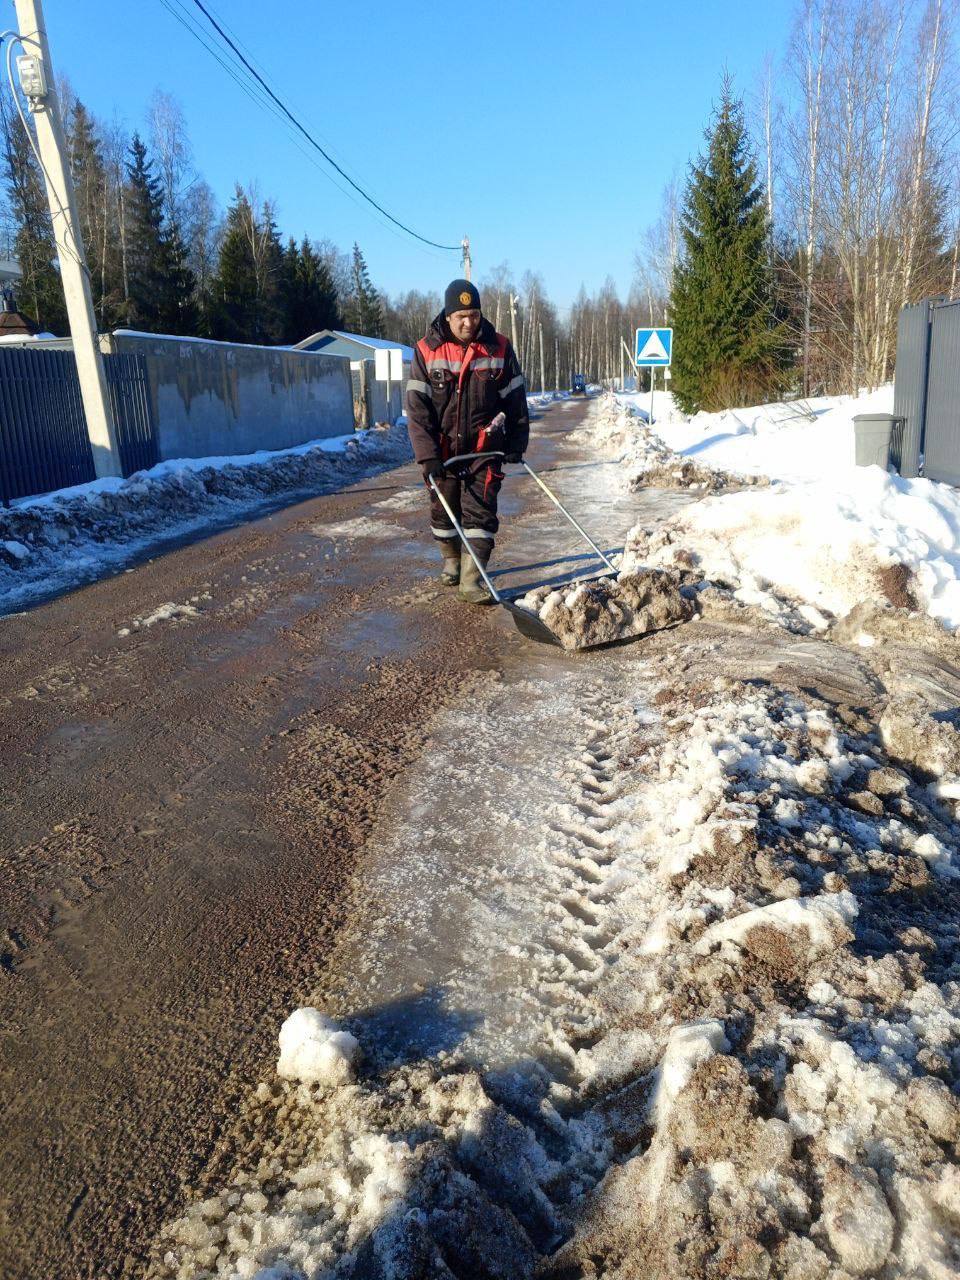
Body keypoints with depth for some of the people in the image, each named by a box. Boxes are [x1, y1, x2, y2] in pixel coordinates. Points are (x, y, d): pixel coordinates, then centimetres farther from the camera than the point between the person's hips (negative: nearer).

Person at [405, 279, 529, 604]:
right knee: (444, 510, 13)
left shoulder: (499, 349, -4)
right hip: (442, 450, 1)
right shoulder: (427, 351, -7)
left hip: (484, 448, 0)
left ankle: (472, 579, -5)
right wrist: (427, 456, -17)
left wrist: (515, 443, 0)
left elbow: (515, 400, 4)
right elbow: (417, 409, -10)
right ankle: (451, 560, 35)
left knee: (480, 512, -6)